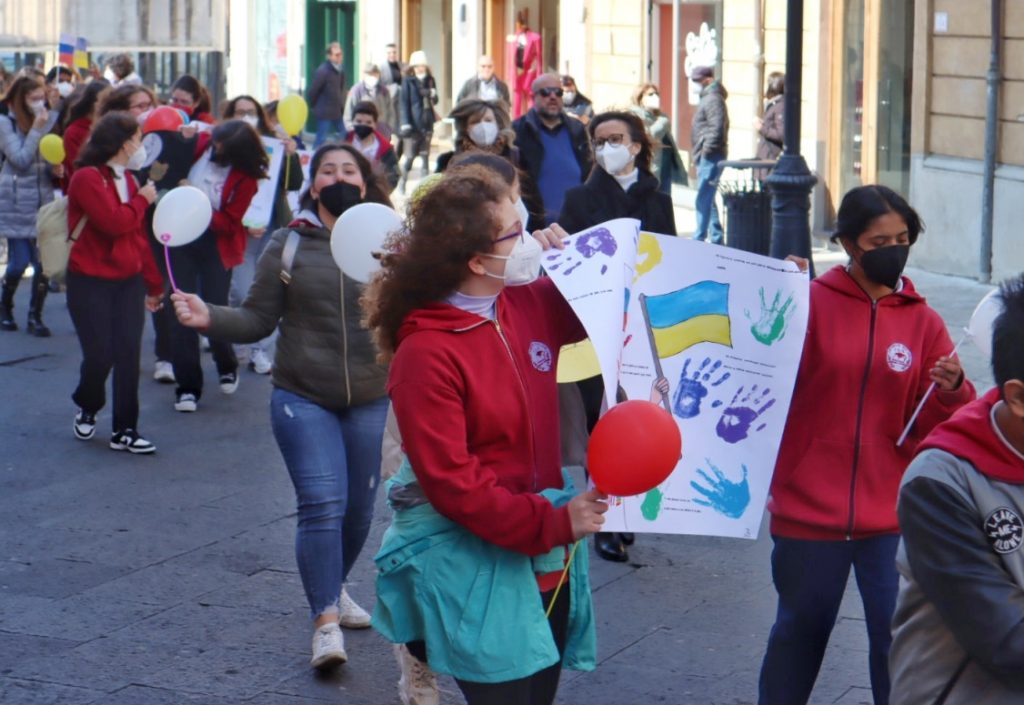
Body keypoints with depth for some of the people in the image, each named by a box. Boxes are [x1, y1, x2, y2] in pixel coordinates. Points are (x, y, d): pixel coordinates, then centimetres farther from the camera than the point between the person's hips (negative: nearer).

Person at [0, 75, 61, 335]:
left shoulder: (50, 120, 5)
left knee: (44, 261, -3)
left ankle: (35, 317, 8)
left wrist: (56, 169, -9)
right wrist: (35, 129, -17)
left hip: (44, 200, 4)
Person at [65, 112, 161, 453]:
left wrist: (153, 283, 15)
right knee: (99, 355, -6)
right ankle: (87, 409, 23)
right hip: (90, 283, -6)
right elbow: (114, 222, -24)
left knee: (129, 355, 0)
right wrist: (141, 200, -7)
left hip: (129, 281, 6)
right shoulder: (87, 178, -12)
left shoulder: (127, 179, 12)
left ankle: (125, 430, 7)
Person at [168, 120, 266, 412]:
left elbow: (230, 223, -14)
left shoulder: (245, 176, -12)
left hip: (216, 243, -2)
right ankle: (187, 386, 5)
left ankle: (227, 367, 30)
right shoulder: (201, 143, -8)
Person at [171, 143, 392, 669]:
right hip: (303, 398, -2)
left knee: (359, 509, 13)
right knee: (322, 504, -13)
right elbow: (257, 321, 0)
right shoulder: (288, 245, 0)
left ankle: (333, 587, 38)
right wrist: (208, 318, -16)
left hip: (370, 402, 2)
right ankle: (326, 621, -8)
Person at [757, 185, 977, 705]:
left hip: (891, 513, 1)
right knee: (800, 631, 15)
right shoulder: (810, 302, -4)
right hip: (809, 506, -1)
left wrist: (952, 392, -17)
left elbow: (932, 425, 3)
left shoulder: (923, 321, 3)